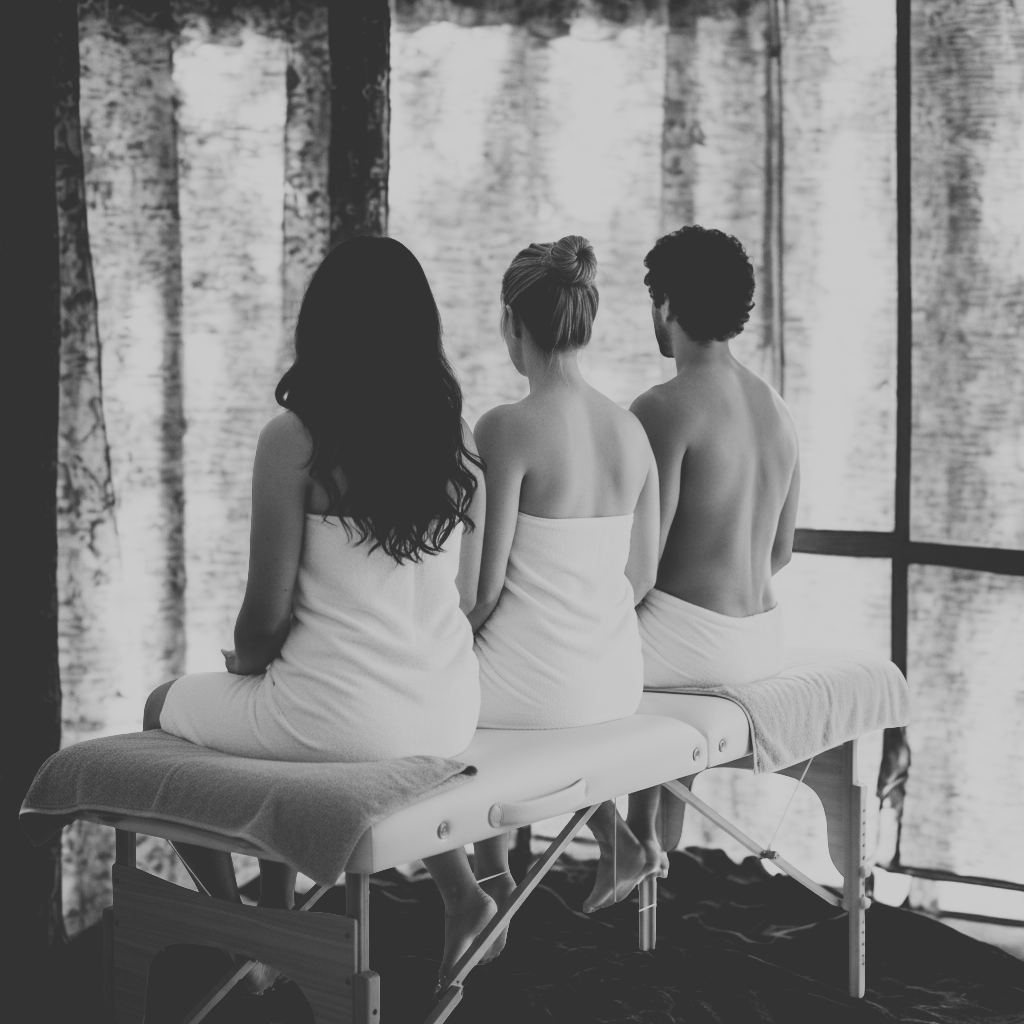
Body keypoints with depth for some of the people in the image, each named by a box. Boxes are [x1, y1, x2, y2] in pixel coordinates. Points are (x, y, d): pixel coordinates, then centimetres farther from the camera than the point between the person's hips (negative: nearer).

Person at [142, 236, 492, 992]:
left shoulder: (295, 440, -13)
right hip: (449, 715, 6)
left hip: (339, 719, -5)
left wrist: (244, 663, 12)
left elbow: (269, 612, -10)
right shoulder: (458, 437, 2)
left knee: (165, 710, 24)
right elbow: (467, 599, 8)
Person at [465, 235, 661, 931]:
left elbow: (486, 587, -16)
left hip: (532, 684, -6)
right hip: (618, 682, 6)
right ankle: (603, 819, 23)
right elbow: (642, 576, 7)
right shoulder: (631, 429, 1)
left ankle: (490, 874, 23)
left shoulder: (506, 429, -17)